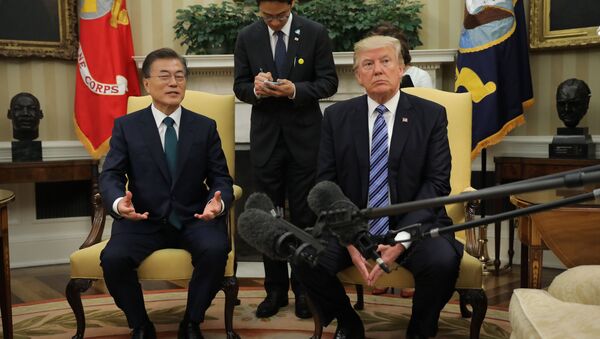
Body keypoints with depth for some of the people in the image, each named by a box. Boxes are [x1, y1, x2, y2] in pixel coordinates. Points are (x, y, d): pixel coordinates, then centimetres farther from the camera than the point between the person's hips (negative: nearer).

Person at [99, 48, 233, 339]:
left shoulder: (205, 127, 8)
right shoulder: (126, 126, 6)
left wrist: (218, 202, -20)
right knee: (113, 258, -27)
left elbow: (221, 178, 4)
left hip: (193, 219, 1)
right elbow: (110, 175, -1)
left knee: (216, 250, -30)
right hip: (142, 220, 0)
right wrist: (119, 202, -25)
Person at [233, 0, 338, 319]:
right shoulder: (247, 37, 2)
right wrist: (255, 88, -19)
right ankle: (275, 289, 20)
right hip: (265, 136, 2)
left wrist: (296, 89, -21)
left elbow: (328, 82, -4)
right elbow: (239, 86, 4)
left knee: (304, 215, 5)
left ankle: (303, 288, 18)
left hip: (304, 136, -2)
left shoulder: (316, 33, -4)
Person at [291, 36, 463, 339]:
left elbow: (437, 182, -5)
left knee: (443, 261, -31)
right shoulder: (337, 116, 5)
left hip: (413, 224, -1)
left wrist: (402, 239, -18)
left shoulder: (431, 115, 1)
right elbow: (326, 182, 1)